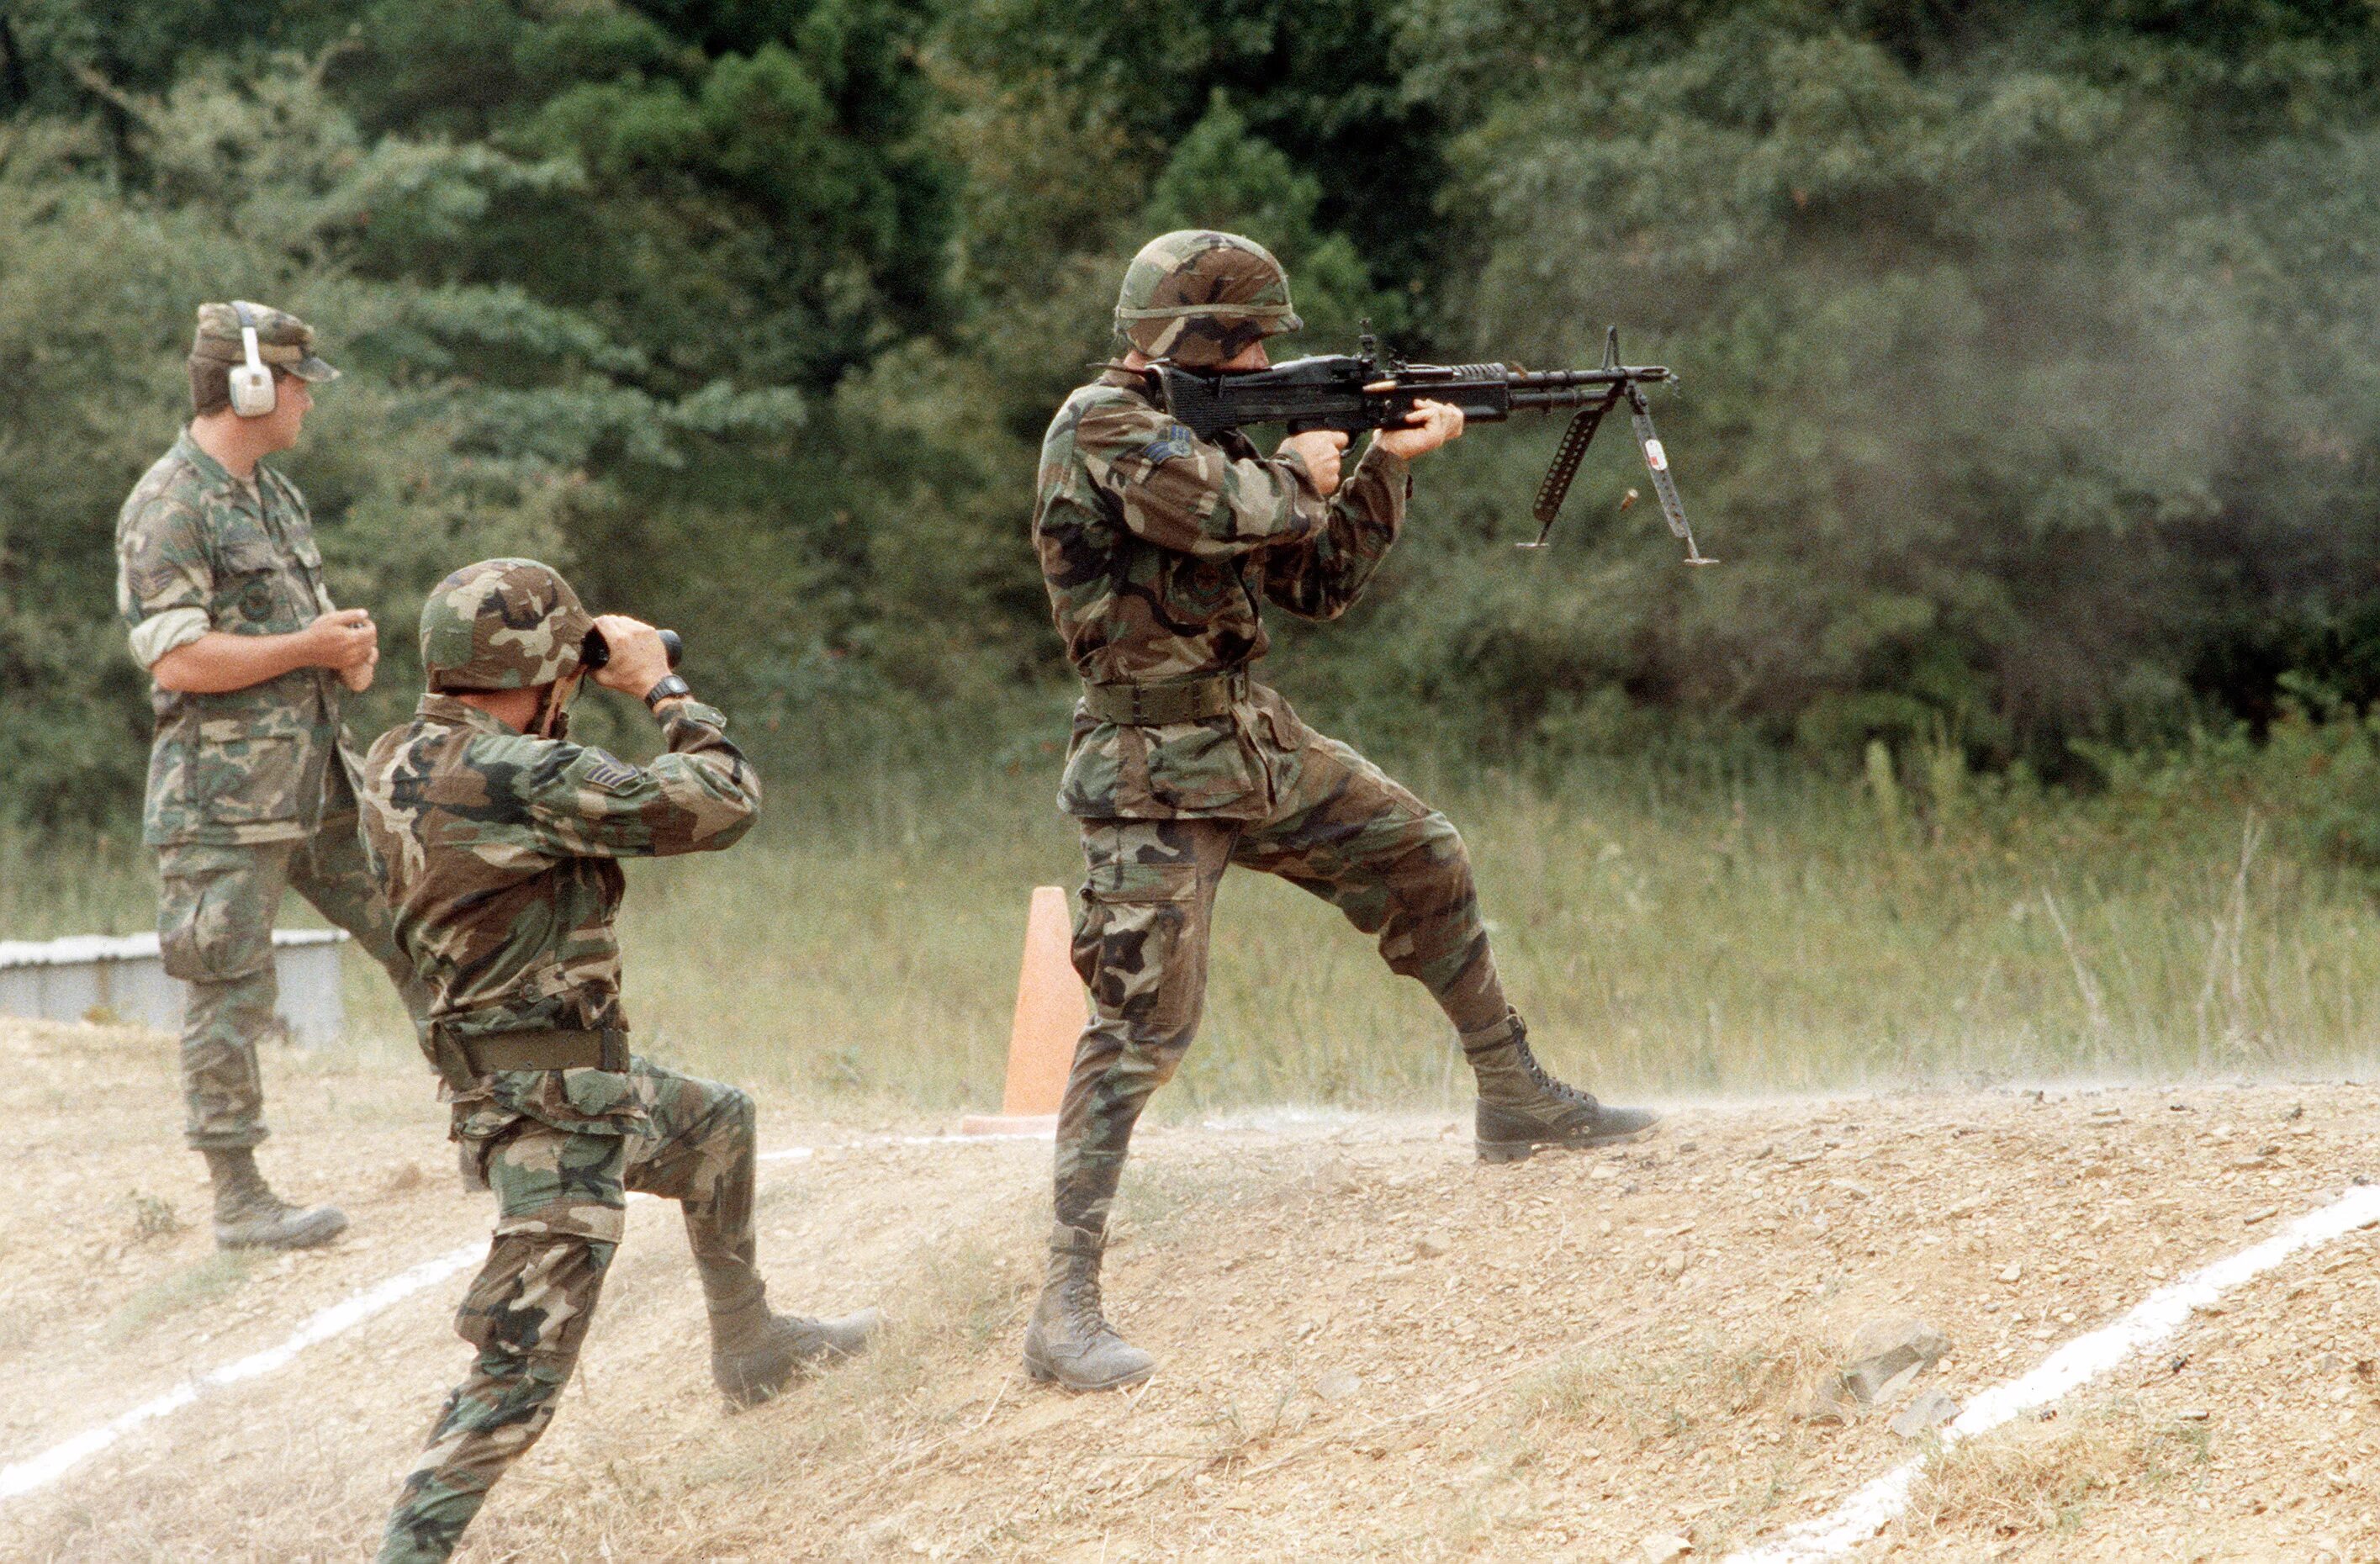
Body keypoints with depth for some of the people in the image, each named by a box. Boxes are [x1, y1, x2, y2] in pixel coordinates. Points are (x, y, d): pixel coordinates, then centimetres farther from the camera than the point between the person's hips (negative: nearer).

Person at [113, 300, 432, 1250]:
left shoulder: (275, 495, 16)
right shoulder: (168, 509, -13)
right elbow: (178, 657, -22)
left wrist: (352, 650, 2)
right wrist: (312, 648, -15)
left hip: (317, 777, 9)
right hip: (225, 797, -9)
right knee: (232, 999, -3)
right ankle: (238, 1200, 1)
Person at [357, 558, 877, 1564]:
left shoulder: (397, 762, 1)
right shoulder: (513, 775, -26)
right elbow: (721, 803, -21)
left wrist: (589, 685, 14)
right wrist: (661, 686, -6)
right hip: (553, 1115, -10)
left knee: (717, 1126, 34)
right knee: (518, 1378, -11)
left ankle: (751, 1349, 52)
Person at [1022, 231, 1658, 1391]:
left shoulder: (1204, 432, 13)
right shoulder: (1104, 428, -16)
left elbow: (1318, 583, 17)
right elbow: (1224, 510, -32)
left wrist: (1385, 466, 7)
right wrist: (1300, 470, -11)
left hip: (1256, 745, 9)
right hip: (1156, 778, -9)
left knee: (1422, 862, 18)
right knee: (1140, 1024, -14)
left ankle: (1515, 1101, 35)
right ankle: (1066, 1306, -14)